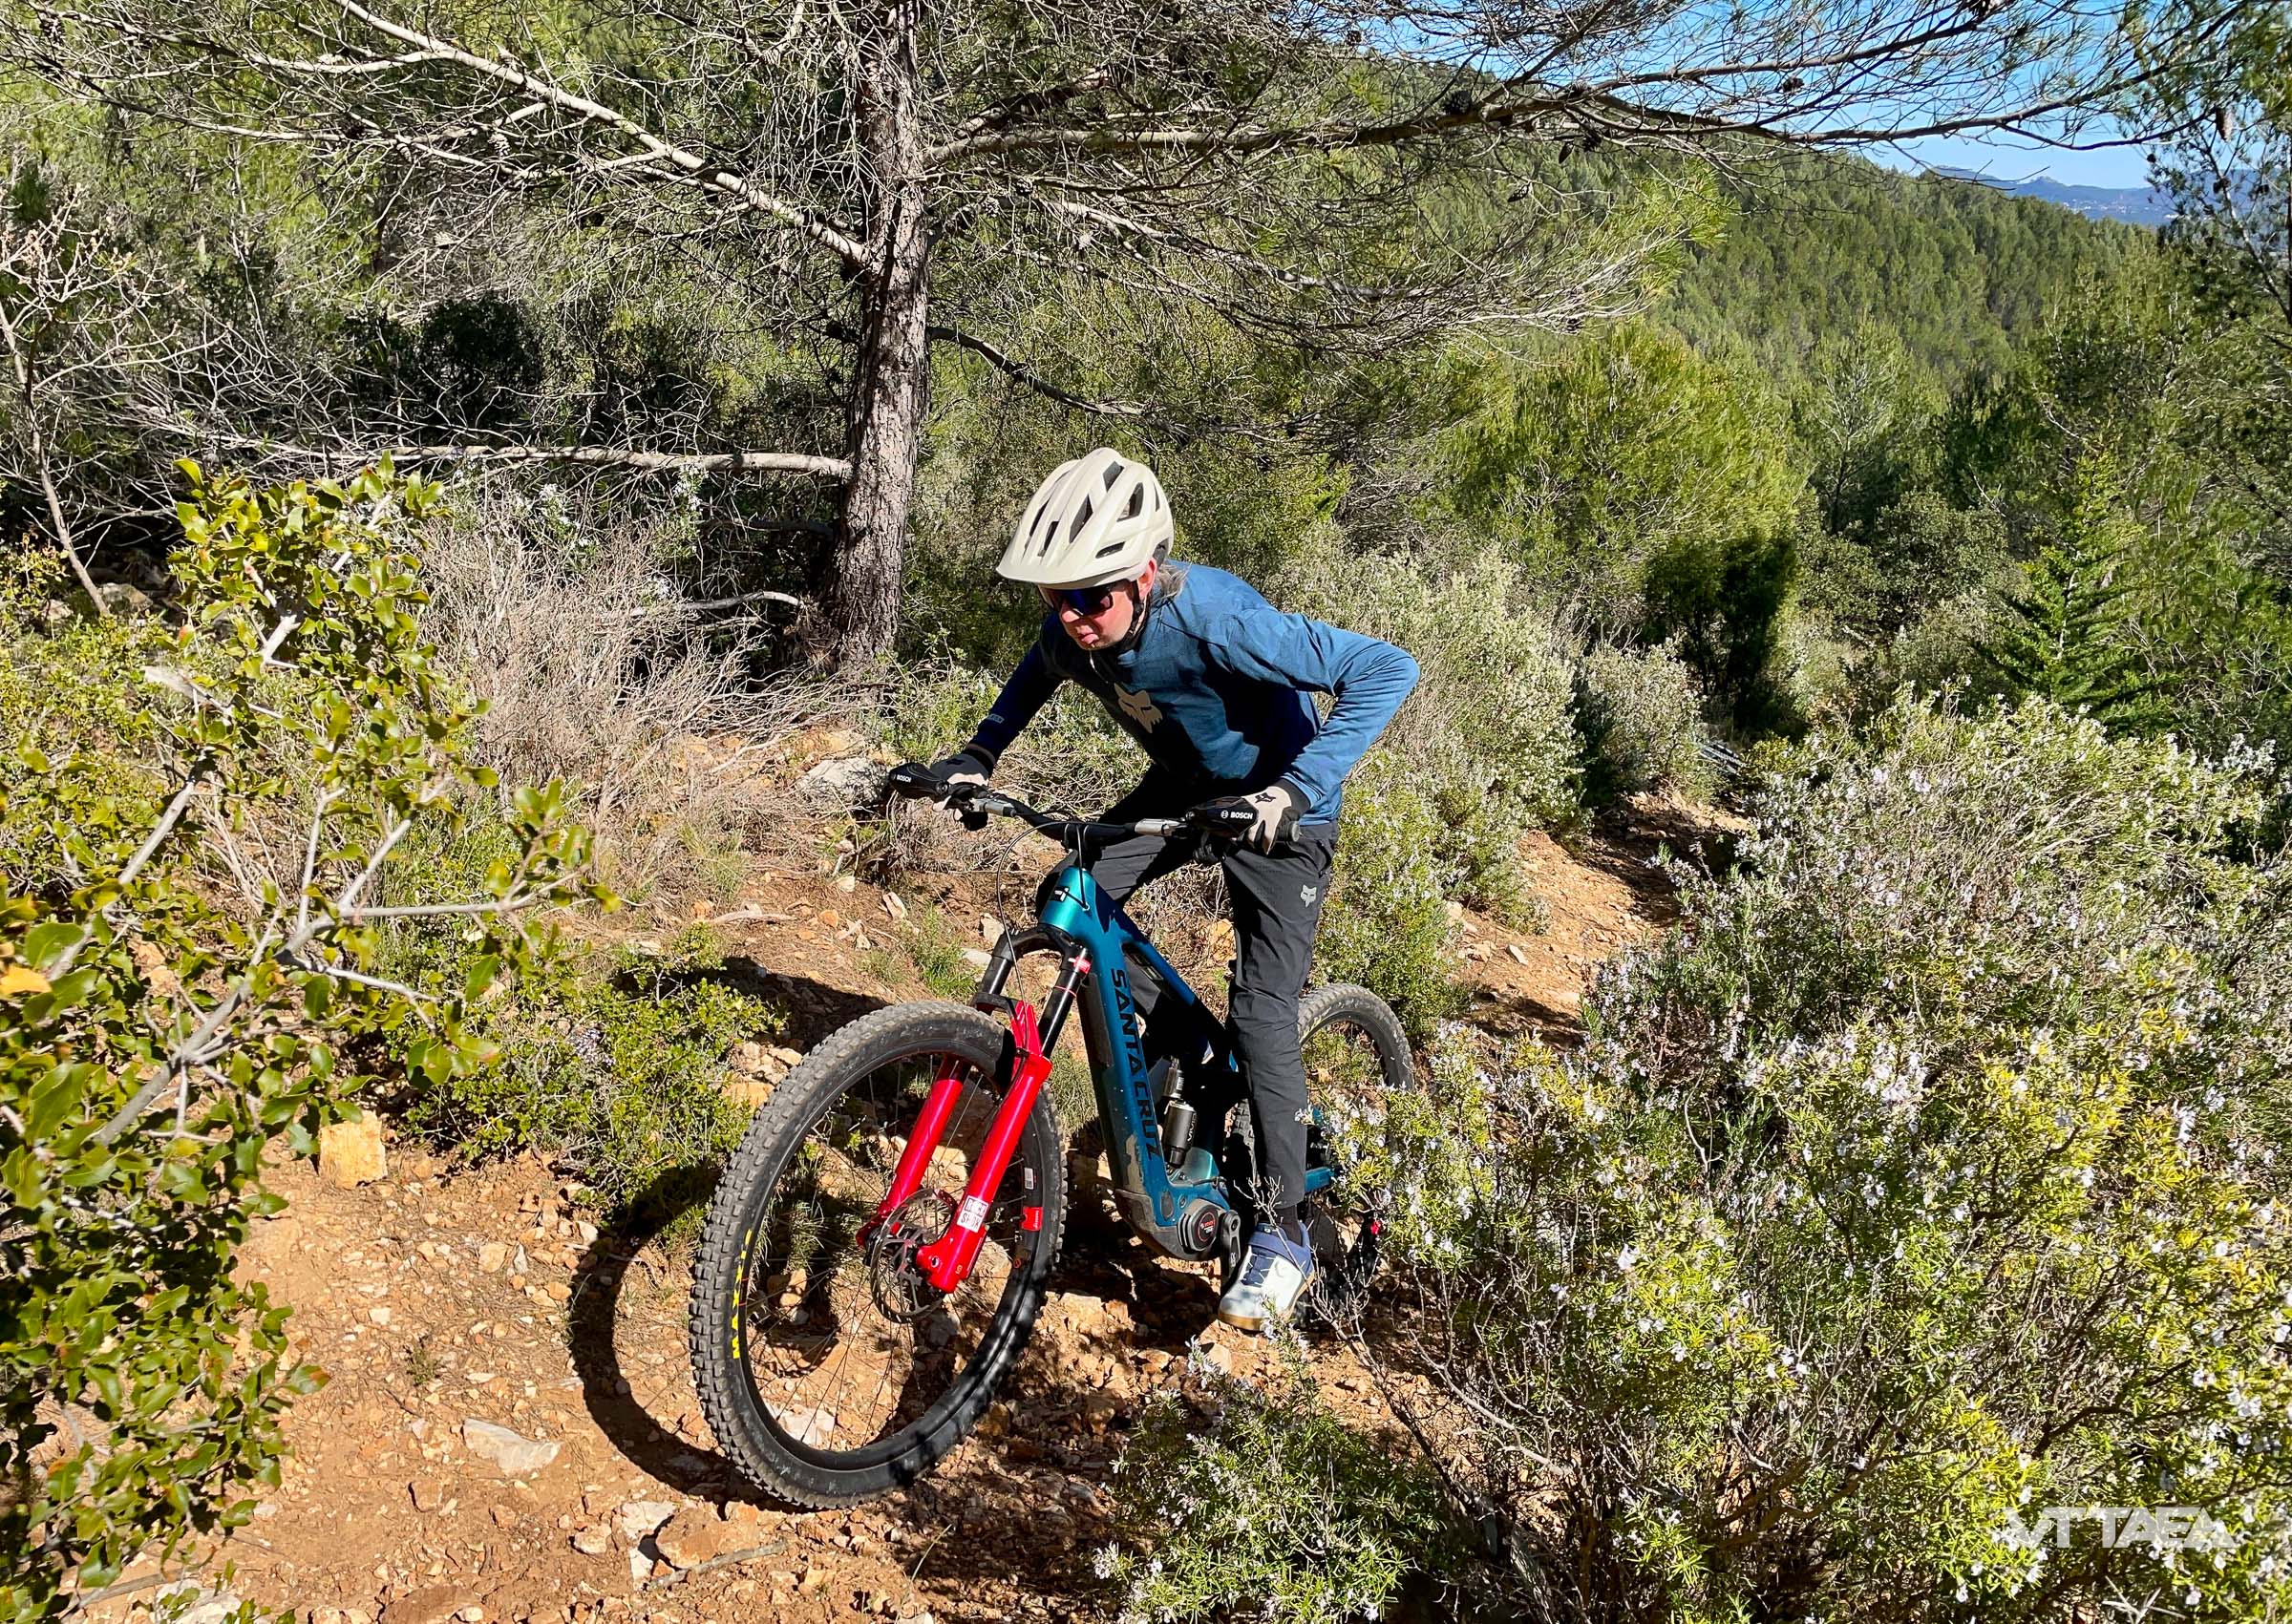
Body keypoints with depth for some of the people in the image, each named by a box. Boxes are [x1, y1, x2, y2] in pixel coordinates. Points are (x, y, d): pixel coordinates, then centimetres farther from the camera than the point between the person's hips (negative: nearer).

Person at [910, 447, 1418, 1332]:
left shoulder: (1215, 617, -37)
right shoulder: (1074, 625, -17)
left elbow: (1386, 670, -37)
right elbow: (1037, 673, 10)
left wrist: (1295, 791, -44)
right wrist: (978, 753, -3)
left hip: (1274, 806, -6)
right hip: (1183, 784, 6)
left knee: (1262, 1015, -13)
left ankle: (1281, 1231, 1)